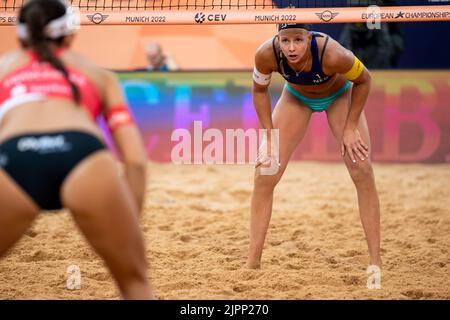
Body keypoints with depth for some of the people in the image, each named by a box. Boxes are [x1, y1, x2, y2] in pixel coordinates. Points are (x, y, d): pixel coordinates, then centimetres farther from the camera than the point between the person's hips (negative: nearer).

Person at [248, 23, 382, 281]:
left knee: (362, 170, -15)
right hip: (296, 96, 2)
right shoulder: (266, 54, -34)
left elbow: (363, 80, -20)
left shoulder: (332, 54, -41)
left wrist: (350, 128, -17)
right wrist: (270, 137, -15)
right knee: (265, 174, -9)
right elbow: (260, 91, -11)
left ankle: (376, 262, -8)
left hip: (339, 95, -2)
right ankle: (253, 263, -2)